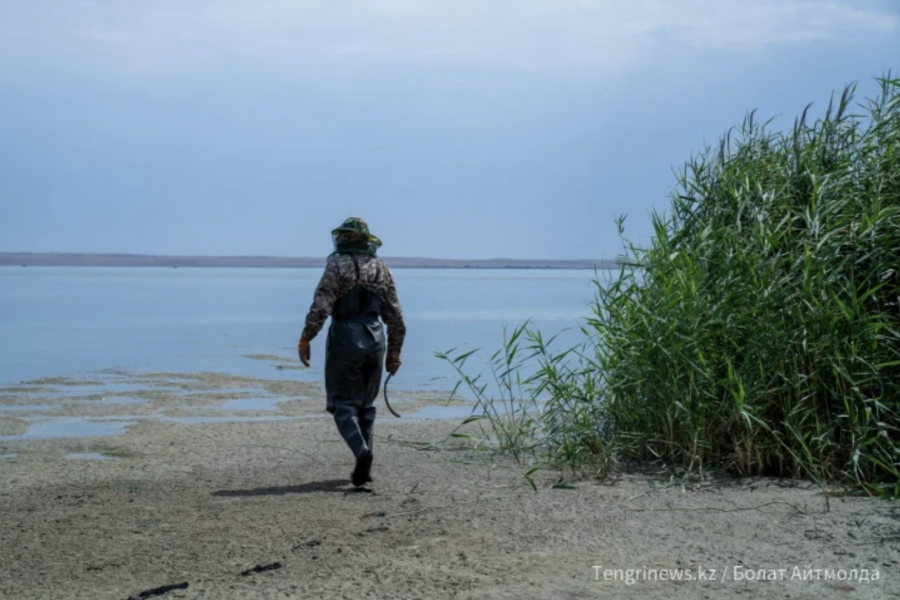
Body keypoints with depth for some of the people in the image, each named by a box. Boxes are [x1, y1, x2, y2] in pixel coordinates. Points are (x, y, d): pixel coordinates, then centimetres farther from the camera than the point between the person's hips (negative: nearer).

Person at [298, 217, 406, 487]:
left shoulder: (338, 264, -5)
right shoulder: (381, 268, 10)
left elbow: (321, 305, -15)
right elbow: (395, 315, 10)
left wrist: (305, 339, -11)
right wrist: (394, 351, 16)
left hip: (345, 337, -5)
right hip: (374, 338, 5)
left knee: (343, 404, 1)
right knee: (366, 405, 15)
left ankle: (362, 450, -22)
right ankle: (363, 466, 14)